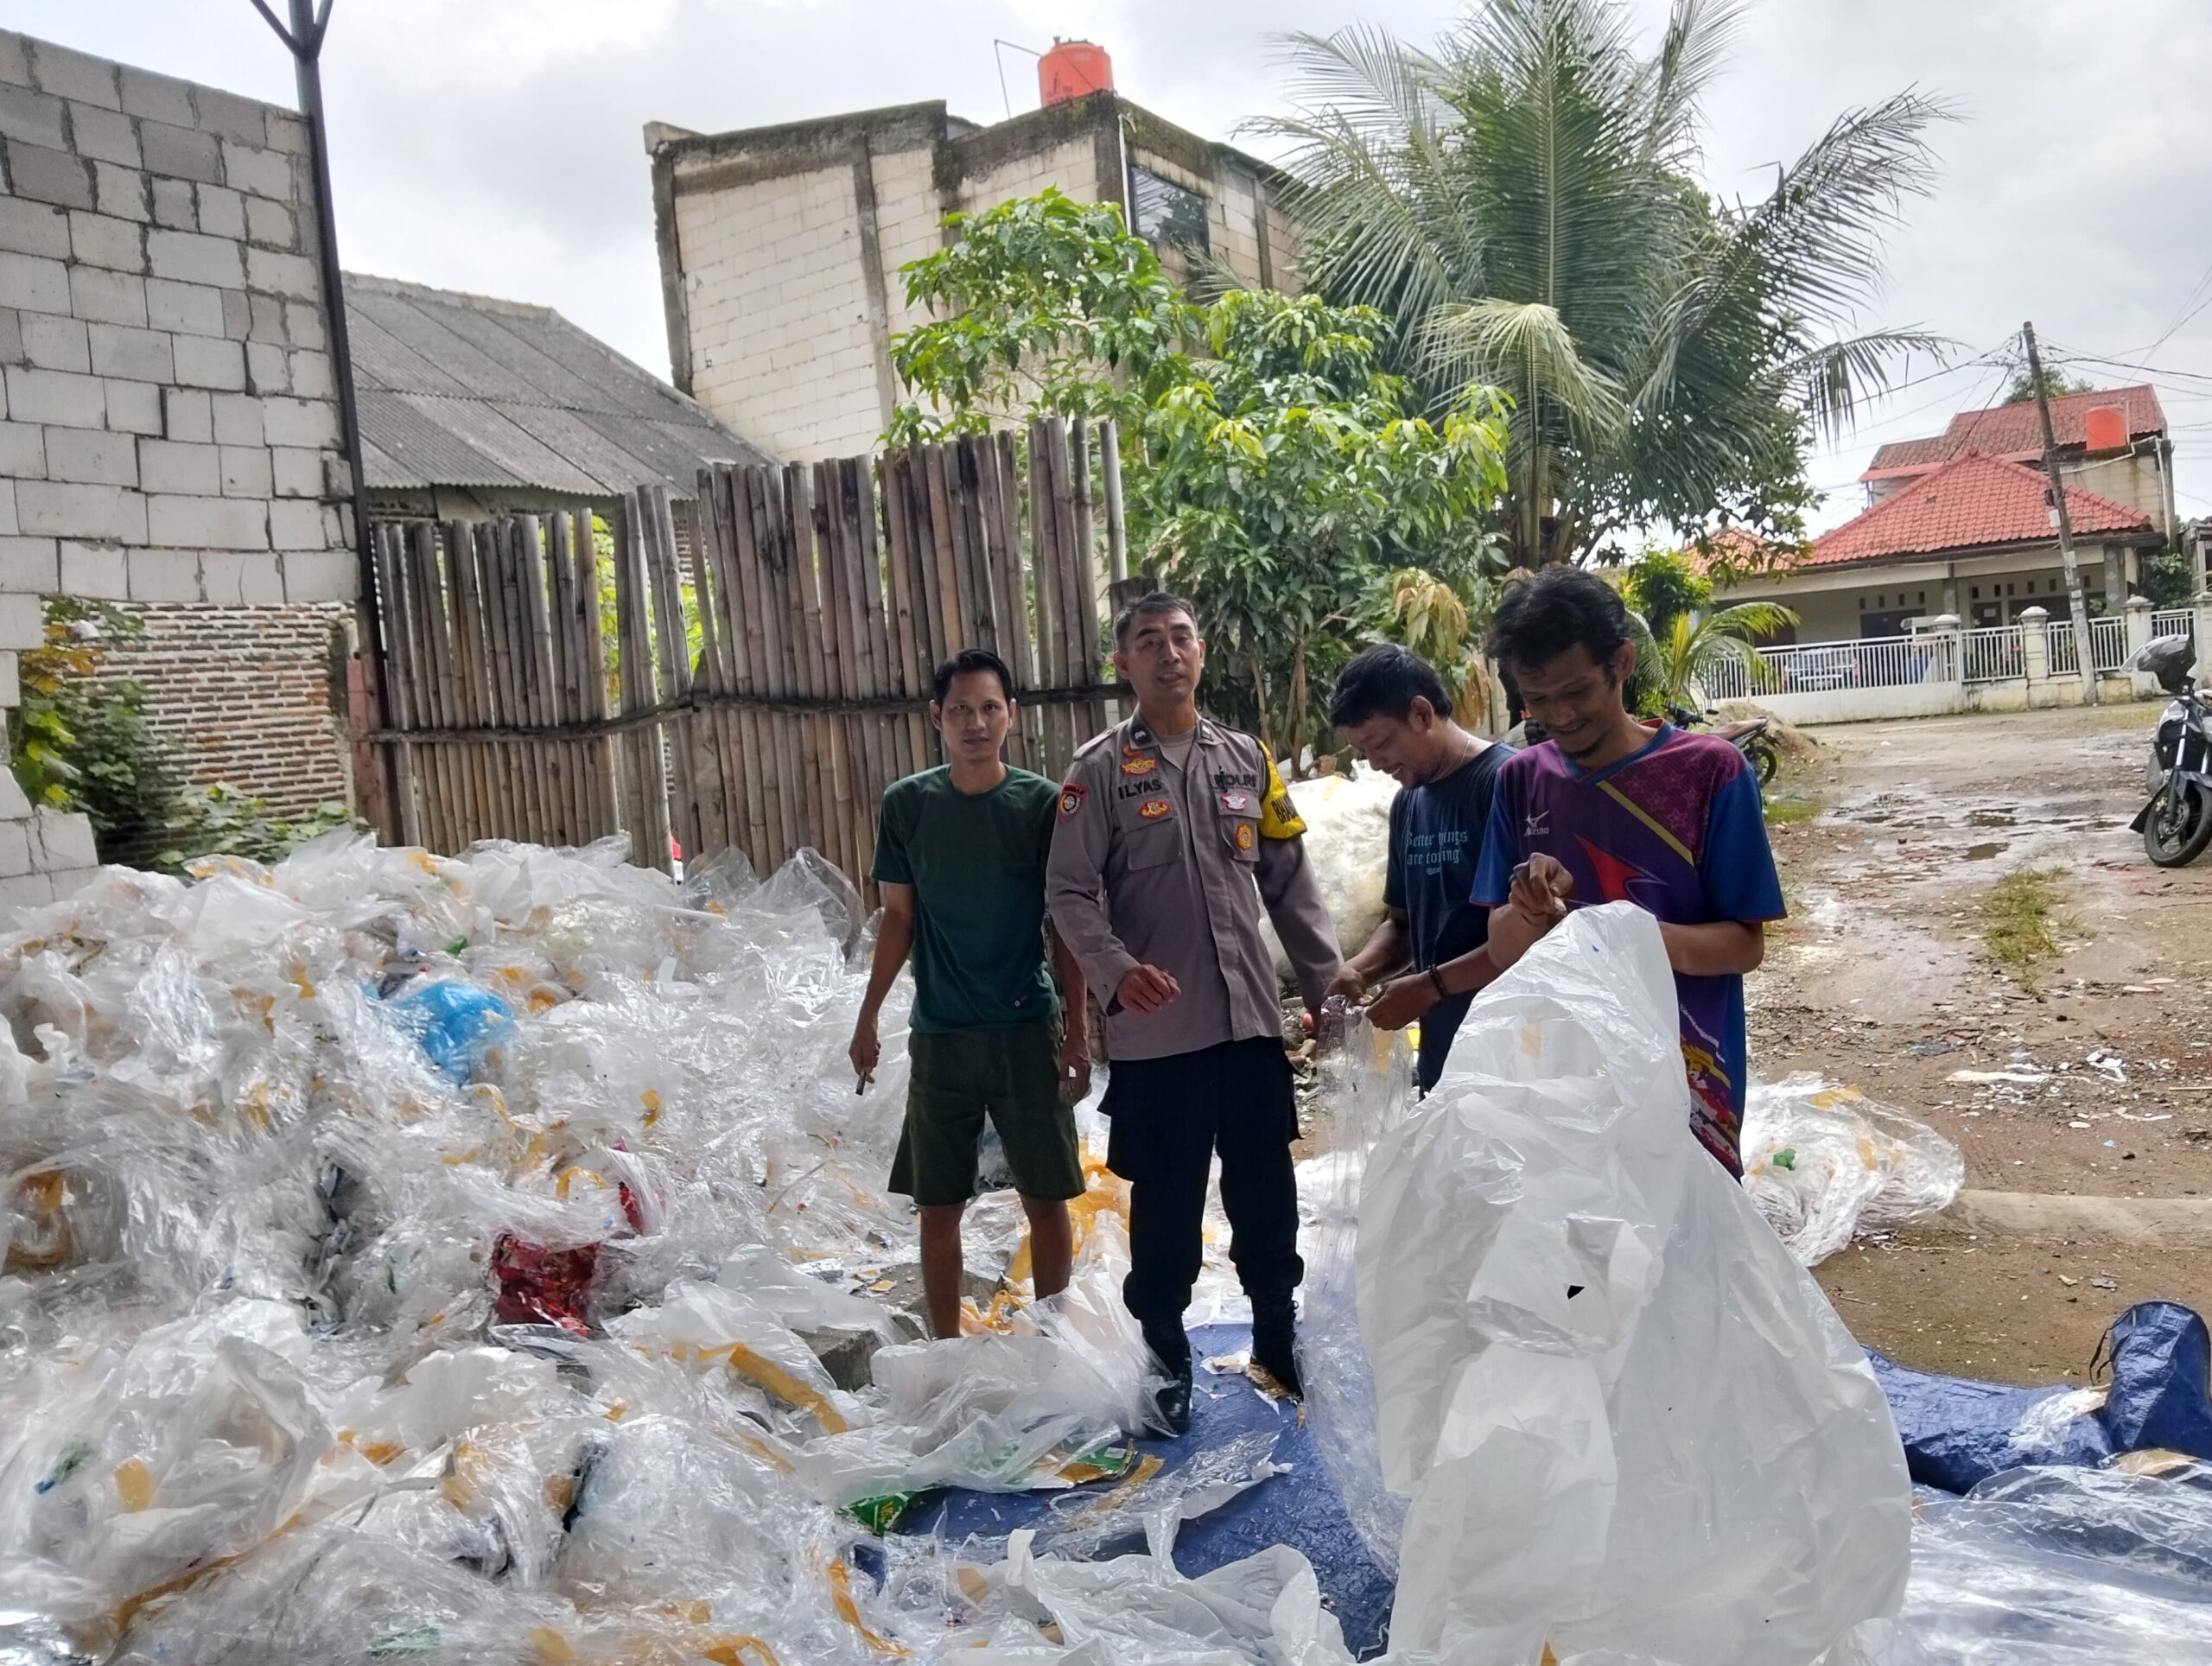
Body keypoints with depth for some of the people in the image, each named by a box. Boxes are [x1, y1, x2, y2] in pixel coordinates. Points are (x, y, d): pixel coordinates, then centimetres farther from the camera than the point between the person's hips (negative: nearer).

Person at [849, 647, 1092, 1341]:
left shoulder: (1042, 803, -3)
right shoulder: (906, 804, 1)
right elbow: (898, 917, 8)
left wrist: (1076, 1026, -5)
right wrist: (868, 1017, 7)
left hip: (1027, 1031, -1)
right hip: (939, 1036, 2)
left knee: (1045, 1198, 5)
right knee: (937, 1206, 7)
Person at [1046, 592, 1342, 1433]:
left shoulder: (1247, 759, 9)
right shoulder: (1100, 769, -2)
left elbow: (1290, 884, 12)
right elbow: (1070, 892, -7)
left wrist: (1327, 981, 7)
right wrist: (1118, 969, -23)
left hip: (1252, 1019, 3)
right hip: (1156, 1032, -3)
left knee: (1267, 1192, 13)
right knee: (1166, 1204, 7)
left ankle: (1278, 1338, 33)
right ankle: (1165, 1359, 25)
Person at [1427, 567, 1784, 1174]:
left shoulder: (1710, 771, -7)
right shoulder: (1521, 780, 3)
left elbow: (1745, 944, -7)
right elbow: (1502, 949, 3)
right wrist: (1528, 912, -20)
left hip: (1684, 1078, -3)